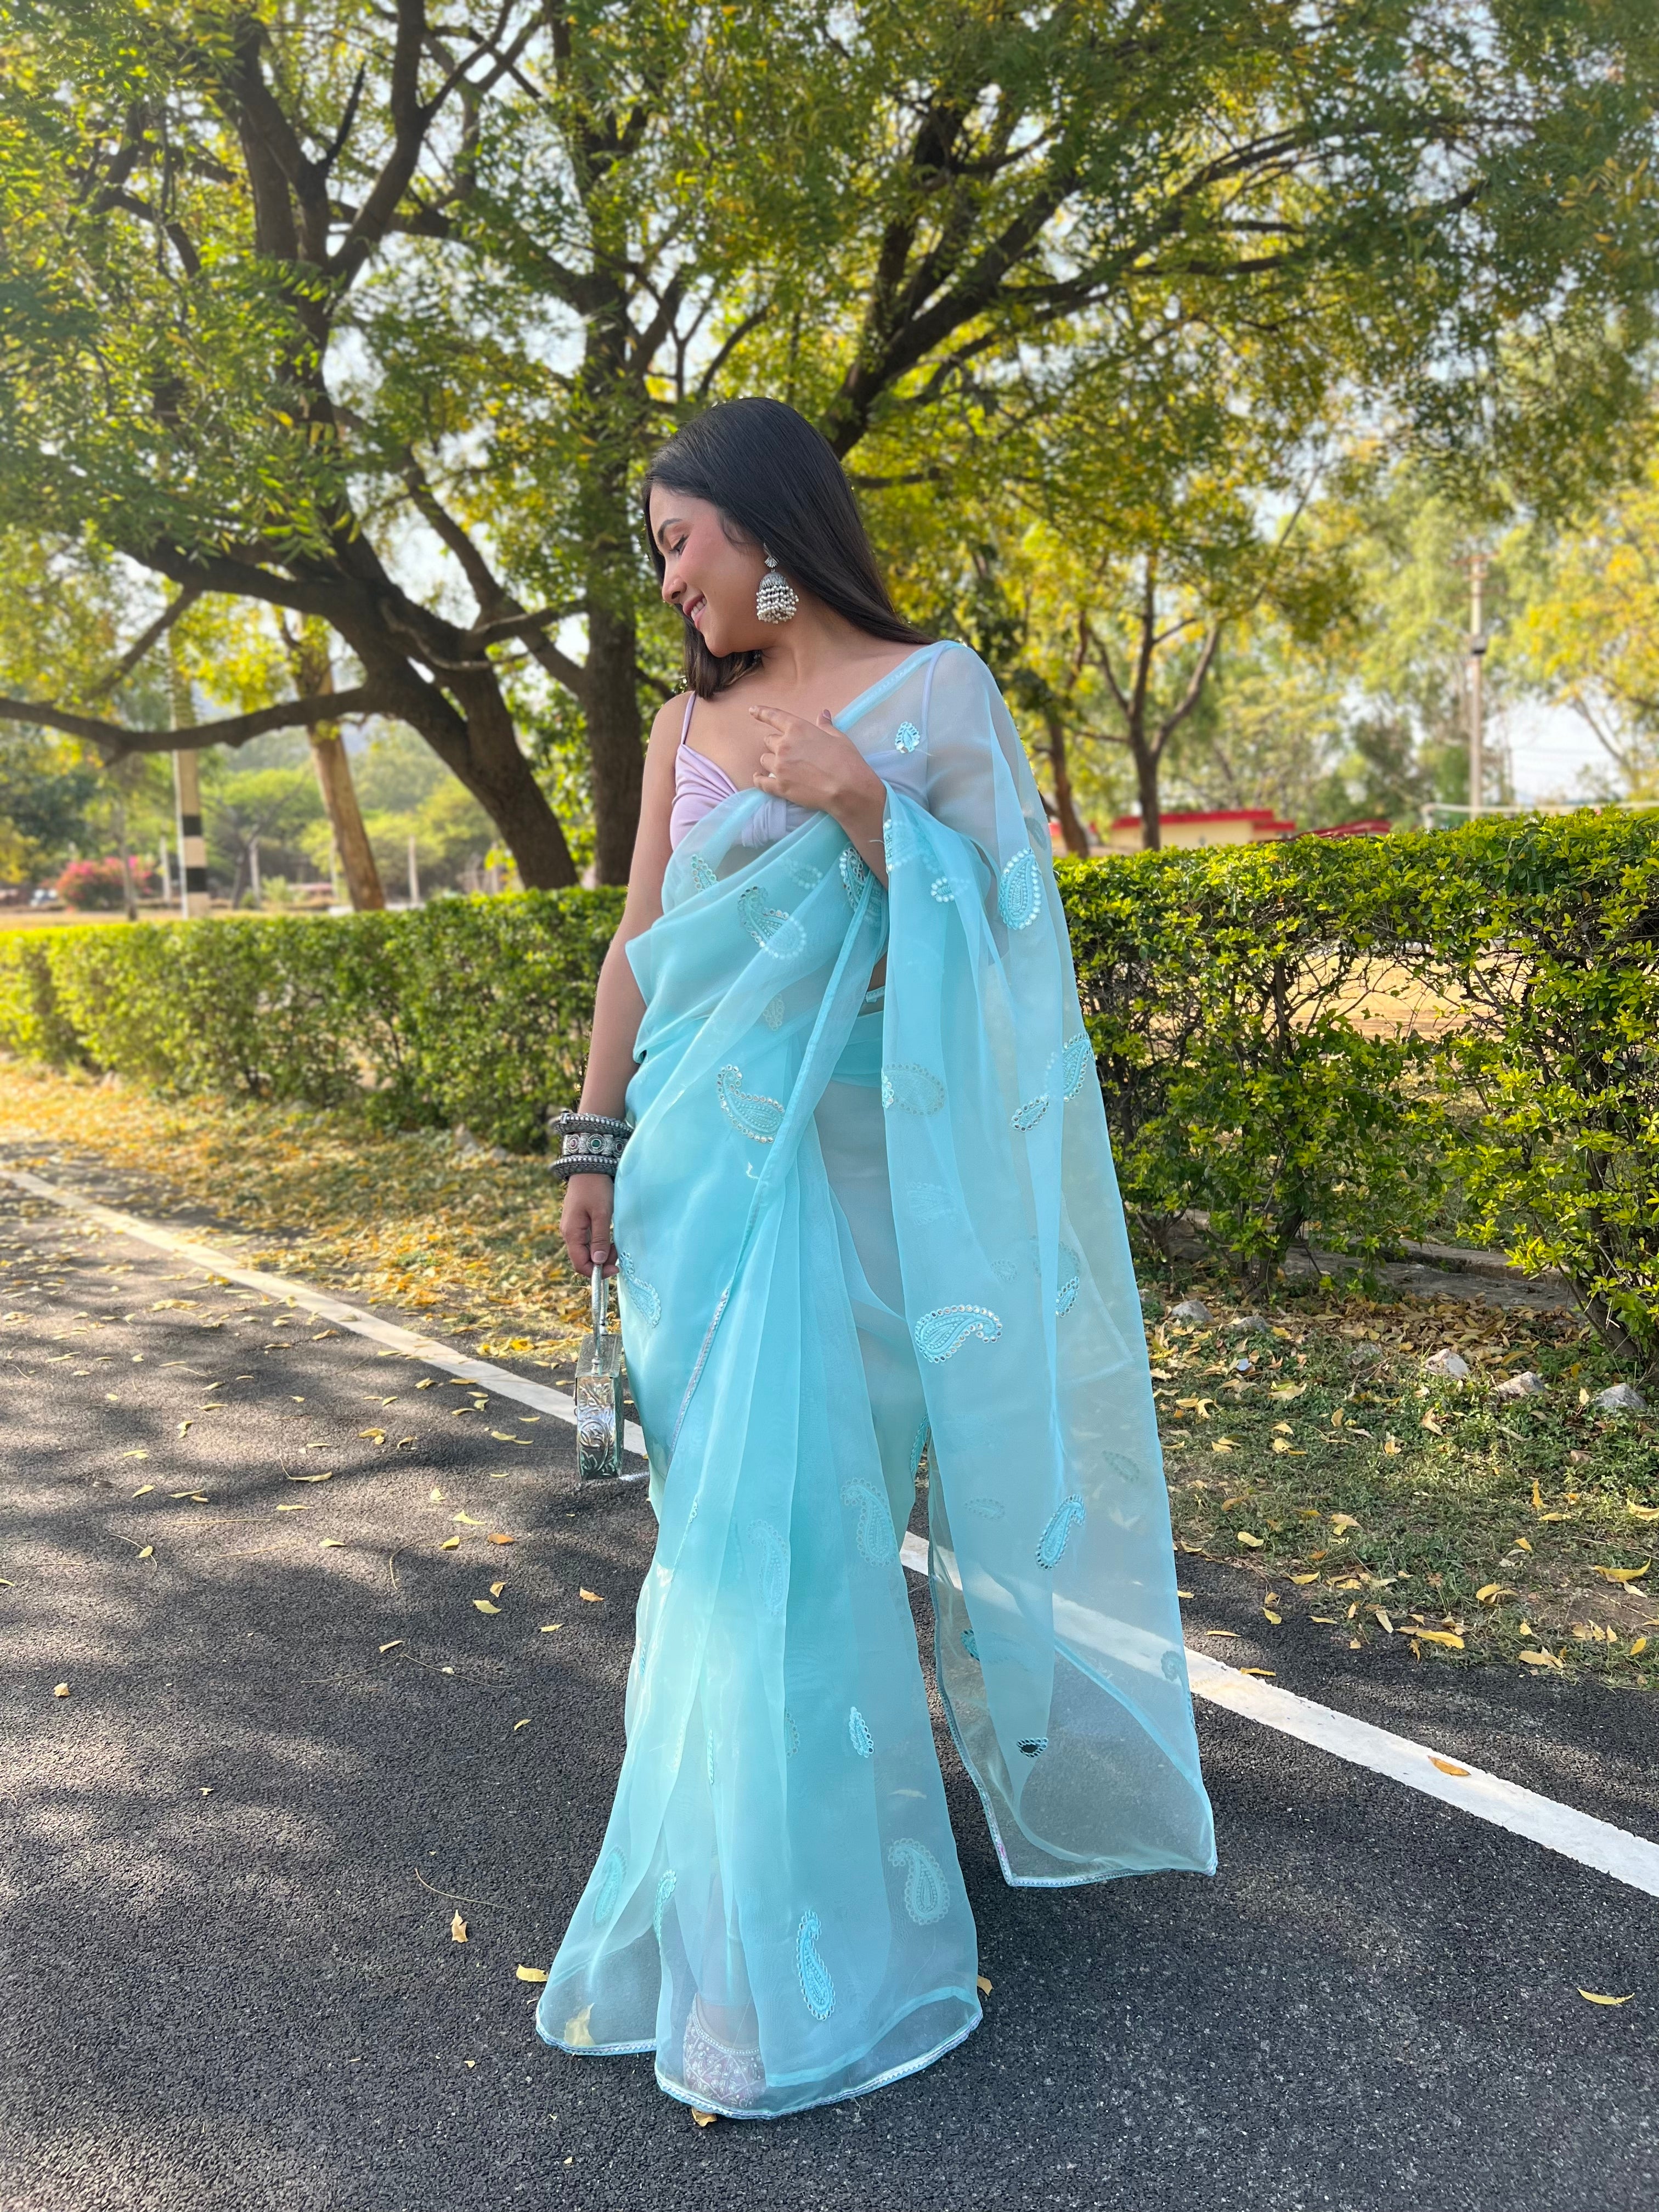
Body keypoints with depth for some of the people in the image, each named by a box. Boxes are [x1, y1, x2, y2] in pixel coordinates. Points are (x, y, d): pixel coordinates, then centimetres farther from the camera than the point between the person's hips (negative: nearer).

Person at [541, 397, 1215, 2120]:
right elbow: (637, 943, 12)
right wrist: (595, 1147, 10)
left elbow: (988, 927, -5)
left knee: (791, 1511, -4)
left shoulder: (933, 689, -1)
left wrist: (858, 807, -18)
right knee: (724, 1508, 8)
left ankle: (791, 1958, 12)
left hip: (837, 1159, -4)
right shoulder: (687, 727, 12)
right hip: (697, 1153, 5)